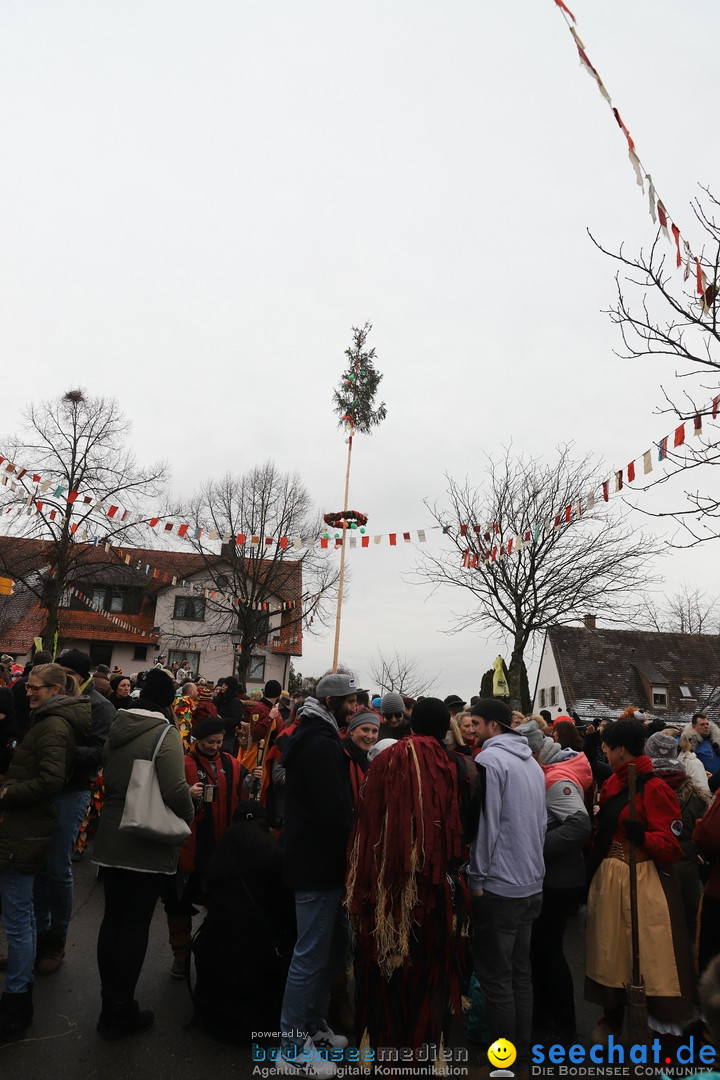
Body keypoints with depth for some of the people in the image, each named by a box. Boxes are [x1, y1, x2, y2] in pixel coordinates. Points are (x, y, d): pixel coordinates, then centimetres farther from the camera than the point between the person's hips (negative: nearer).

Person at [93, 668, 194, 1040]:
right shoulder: (165, 733, -19)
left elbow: (105, 777, 13)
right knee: (136, 925, 6)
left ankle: (110, 1003, 32)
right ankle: (120, 1013, 18)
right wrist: (188, 815, -7)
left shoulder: (116, 728, 2)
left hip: (110, 840, 7)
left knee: (113, 918, 17)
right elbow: (176, 790, -25)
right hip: (148, 847, -7)